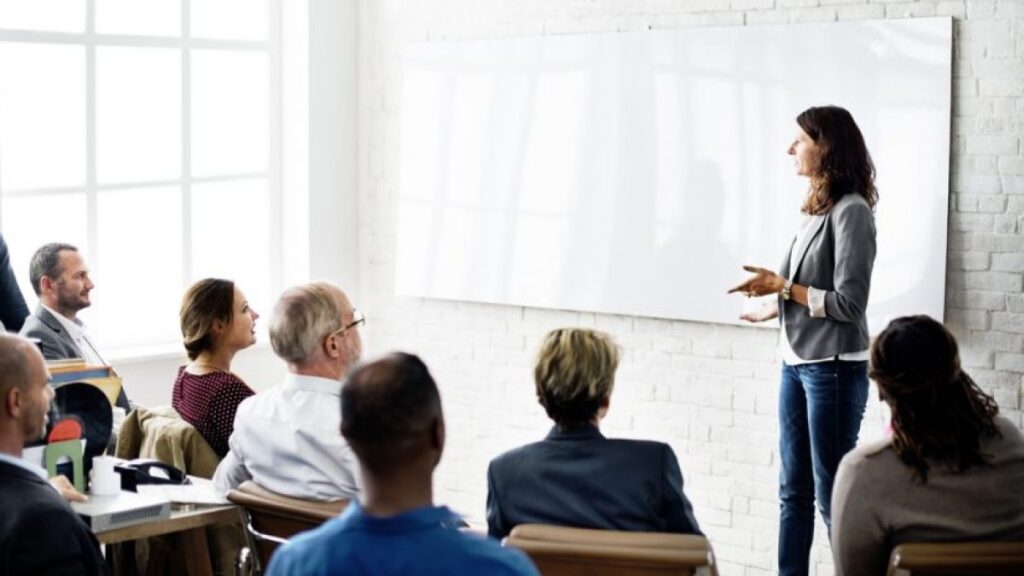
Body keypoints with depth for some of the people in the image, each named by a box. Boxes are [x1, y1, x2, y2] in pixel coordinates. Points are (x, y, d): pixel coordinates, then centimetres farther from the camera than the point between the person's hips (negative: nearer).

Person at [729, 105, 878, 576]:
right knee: (793, 491, 12)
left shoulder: (851, 211, -14)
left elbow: (849, 304, -17)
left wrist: (781, 286, -13)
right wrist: (774, 310, 22)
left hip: (833, 367, -8)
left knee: (832, 496, 0)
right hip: (796, 361, 8)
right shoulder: (818, 208, 8)